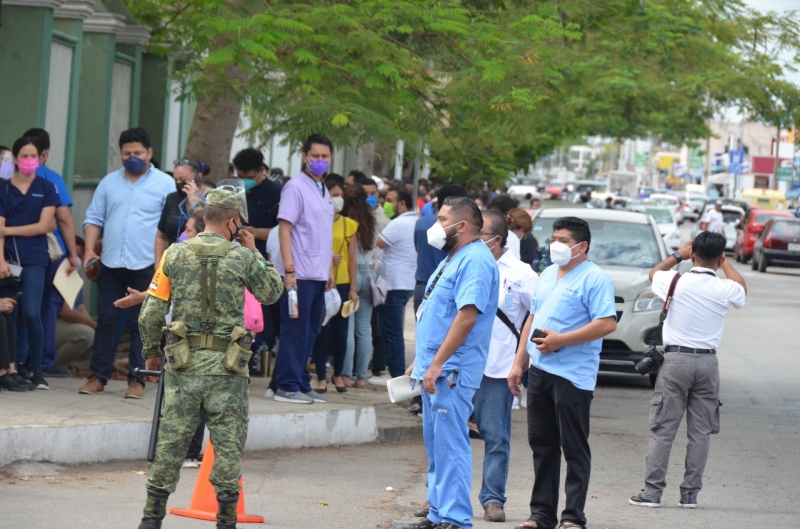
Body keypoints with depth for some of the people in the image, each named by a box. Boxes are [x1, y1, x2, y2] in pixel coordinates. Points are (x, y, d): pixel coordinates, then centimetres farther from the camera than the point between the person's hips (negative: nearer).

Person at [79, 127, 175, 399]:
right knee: (105, 321, 3)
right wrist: (89, 249, -1)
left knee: (140, 325, 1)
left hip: (145, 266, -3)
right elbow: (94, 219, 14)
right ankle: (98, 376, 8)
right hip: (110, 264, 3)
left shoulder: (164, 184, 2)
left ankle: (137, 379, 5)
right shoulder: (109, 183, 13)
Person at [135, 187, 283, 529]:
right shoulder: (241, 257, -5)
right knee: (227, 444, 6)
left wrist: (152, 352, 15)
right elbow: (272, 293, 12)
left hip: (183, 361, 2)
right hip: (226, 366, -2)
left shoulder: (175, 254, 1)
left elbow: (151, 314, 1)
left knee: (171, 440, 9)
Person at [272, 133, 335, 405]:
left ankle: (302, 384, 16)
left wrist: (330, 269, 17)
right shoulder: (296, 187, -9)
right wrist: (289, 270, -19)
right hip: (300, 275, -8)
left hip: (319, 275, 8)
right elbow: (284, 229, -13)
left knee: (309, 333, 10)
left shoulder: (324, 191, 16)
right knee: (295, 331, -5)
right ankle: (287, 387, -2)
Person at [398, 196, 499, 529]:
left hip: (452, 371, -11)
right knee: (436, 447, 14)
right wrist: (420, 361, 22)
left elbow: (467, 316, -24)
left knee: (450, 446, -10)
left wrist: (437, 364, -25)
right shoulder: (454, 259, 18)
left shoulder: (475, 261, -15)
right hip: (435, 368, 11)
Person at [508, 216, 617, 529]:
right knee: (541, 445, 11)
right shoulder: (547, 275, 17)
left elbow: (608, 324, -18)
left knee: (574, 449, -2)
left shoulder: (594, 278, -9)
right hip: (539, 371, 8)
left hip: (572, 375, -8)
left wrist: (561, 340, -19)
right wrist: (519, 362, 17)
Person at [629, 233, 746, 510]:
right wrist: (724, 263, 30)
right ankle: (690, 492, 7)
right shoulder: (725, 289, -4)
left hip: (676, 360, -1)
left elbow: (654, 273, 18)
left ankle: (652, 491, -2)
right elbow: (742, 287, 23)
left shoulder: (676, 282, -6)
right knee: (700, 431, 7)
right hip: (707, 363, 1)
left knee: (663, 429, 1)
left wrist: (678, 255, 25)